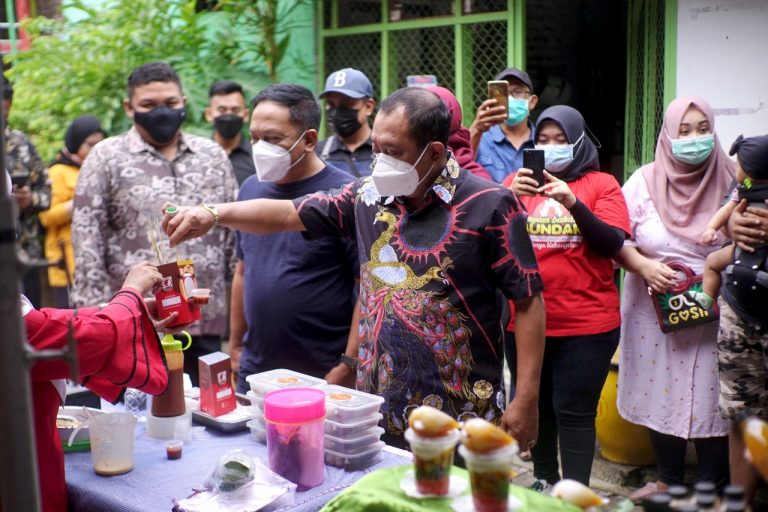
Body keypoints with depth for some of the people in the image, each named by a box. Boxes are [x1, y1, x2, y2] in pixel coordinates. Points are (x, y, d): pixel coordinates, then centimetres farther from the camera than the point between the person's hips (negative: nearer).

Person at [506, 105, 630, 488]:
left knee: (574, 412, -1)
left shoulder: (602, 184, 1)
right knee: (535, 406, 15)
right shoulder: (518, 179, 7)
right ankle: (544, 480, 33)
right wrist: (512, 198, -21)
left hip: (586, 324, -3)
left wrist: (573, 203, -23)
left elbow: (612, 243, -10)